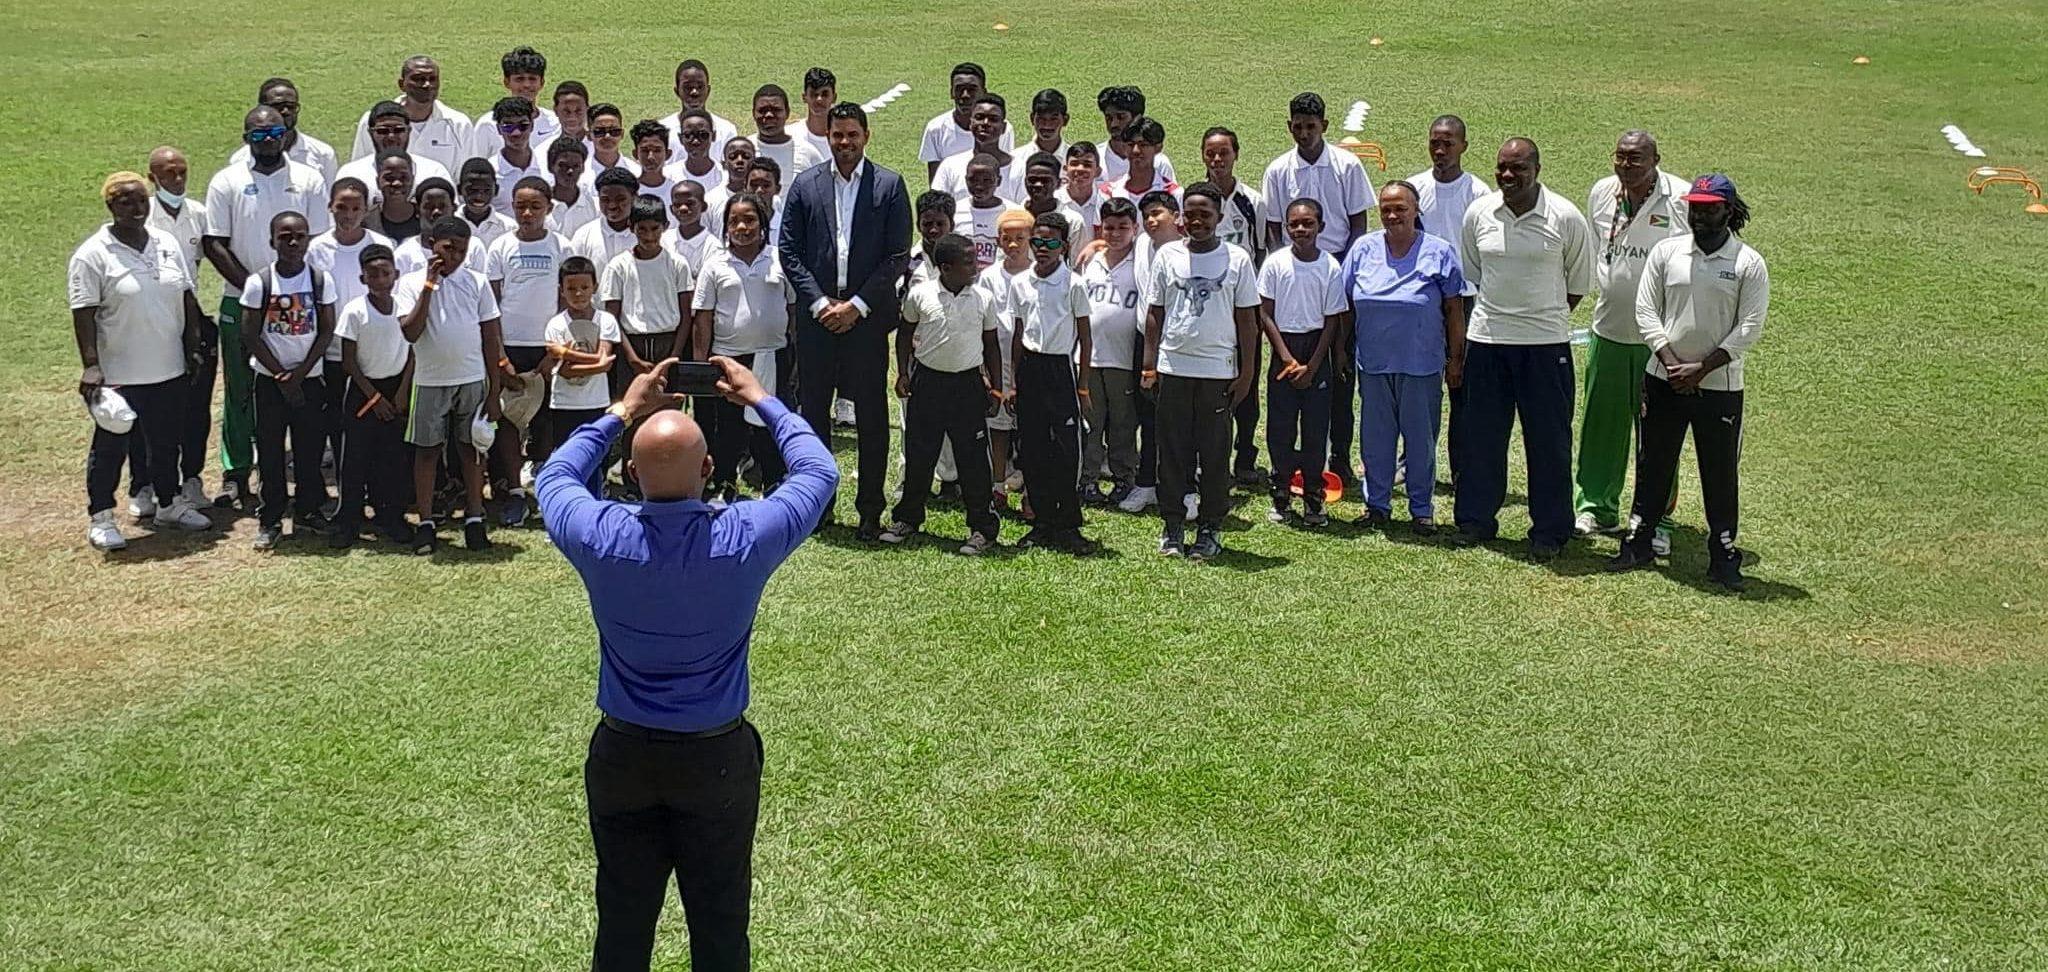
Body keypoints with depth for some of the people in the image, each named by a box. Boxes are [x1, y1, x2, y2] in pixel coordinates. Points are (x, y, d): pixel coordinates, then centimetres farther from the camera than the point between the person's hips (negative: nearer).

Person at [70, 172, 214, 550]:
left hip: (169, 370, 6)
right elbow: (84, 316, -14)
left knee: (166, 441, 18)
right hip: (119, 376, -5)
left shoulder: (167, 245, 7)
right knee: (111, 446, 4)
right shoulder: (92, 256, -11)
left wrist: (194, 345, 9)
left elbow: (187, 298, 13)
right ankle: (100, 518, 14)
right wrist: (91, 368, -19)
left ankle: (170, 504, 33)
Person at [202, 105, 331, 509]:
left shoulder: (309, 180, 4)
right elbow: (214, 245, -2)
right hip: (240, 303, 0)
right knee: (240, 391, 4)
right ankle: (235, 475, 11)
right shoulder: (227, 182, 2)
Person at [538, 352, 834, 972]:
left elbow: (556, 477, 7)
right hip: (718, 757, -1)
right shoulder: (745, 539, -21)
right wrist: (761, 401, 9)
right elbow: (819, 472, -1)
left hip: (623, 757, 1)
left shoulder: (601, 538, -18)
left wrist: (622, 413, 13)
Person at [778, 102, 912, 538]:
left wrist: (856, 305, -8)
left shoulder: (889, 186, 2)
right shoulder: (805, 185, 7)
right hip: (816, 317, 2)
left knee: (872, 415, 1)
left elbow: (898, 255, -2)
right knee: (814, 410, 6)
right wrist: (819, 303, -6)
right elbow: (789, 251, 5)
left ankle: (870, 510, 8)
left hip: (867, 317, -2)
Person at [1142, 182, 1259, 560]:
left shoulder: (1237, 259, 2)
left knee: (1215, 451, 3)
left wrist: (1246, 372, -1)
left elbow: (1247, 319, 4)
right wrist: (1149, 364, 3)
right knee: (1173, 450, 5)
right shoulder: (1167, 256, 6)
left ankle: (1210, 529, 12)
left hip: (1218, 370, -1)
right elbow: (1155, 313, 9)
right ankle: (1173, 526, 15)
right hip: (1173, 368, 1)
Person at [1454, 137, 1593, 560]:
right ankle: (1476, 520, 23)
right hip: (1486, 339, 3)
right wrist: (1501, 311, 10)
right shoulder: (1478, 213, 0)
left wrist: (1545, 316, 5)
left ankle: (1550, 530, 14)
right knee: (1481, 434, 10)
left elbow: (1578, 282, 3)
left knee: (1549, 438, 3)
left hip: (1546, 344, -3)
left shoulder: (1565, 217, -8)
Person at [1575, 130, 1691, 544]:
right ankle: (1595, 506, 22)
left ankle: (1655, 519, 9)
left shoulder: (1682, 199, -9)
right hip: (1608, 329, 4)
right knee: (1601, 422, 10)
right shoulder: (1601, 193, 5)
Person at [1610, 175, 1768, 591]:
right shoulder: (1665, 251, 2)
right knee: (1653, 465, 11)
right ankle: (1638, 544, 23)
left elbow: (1749, 328, -9)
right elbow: (1646, 311, 0)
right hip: (1663, 380, 2)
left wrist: (1701, 368, -15)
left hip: (1719, 385, -2)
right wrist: (1672, 363, -11)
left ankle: (1723, 557, 13)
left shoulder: (1749, 264, -5)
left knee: (1721, 473, 4)